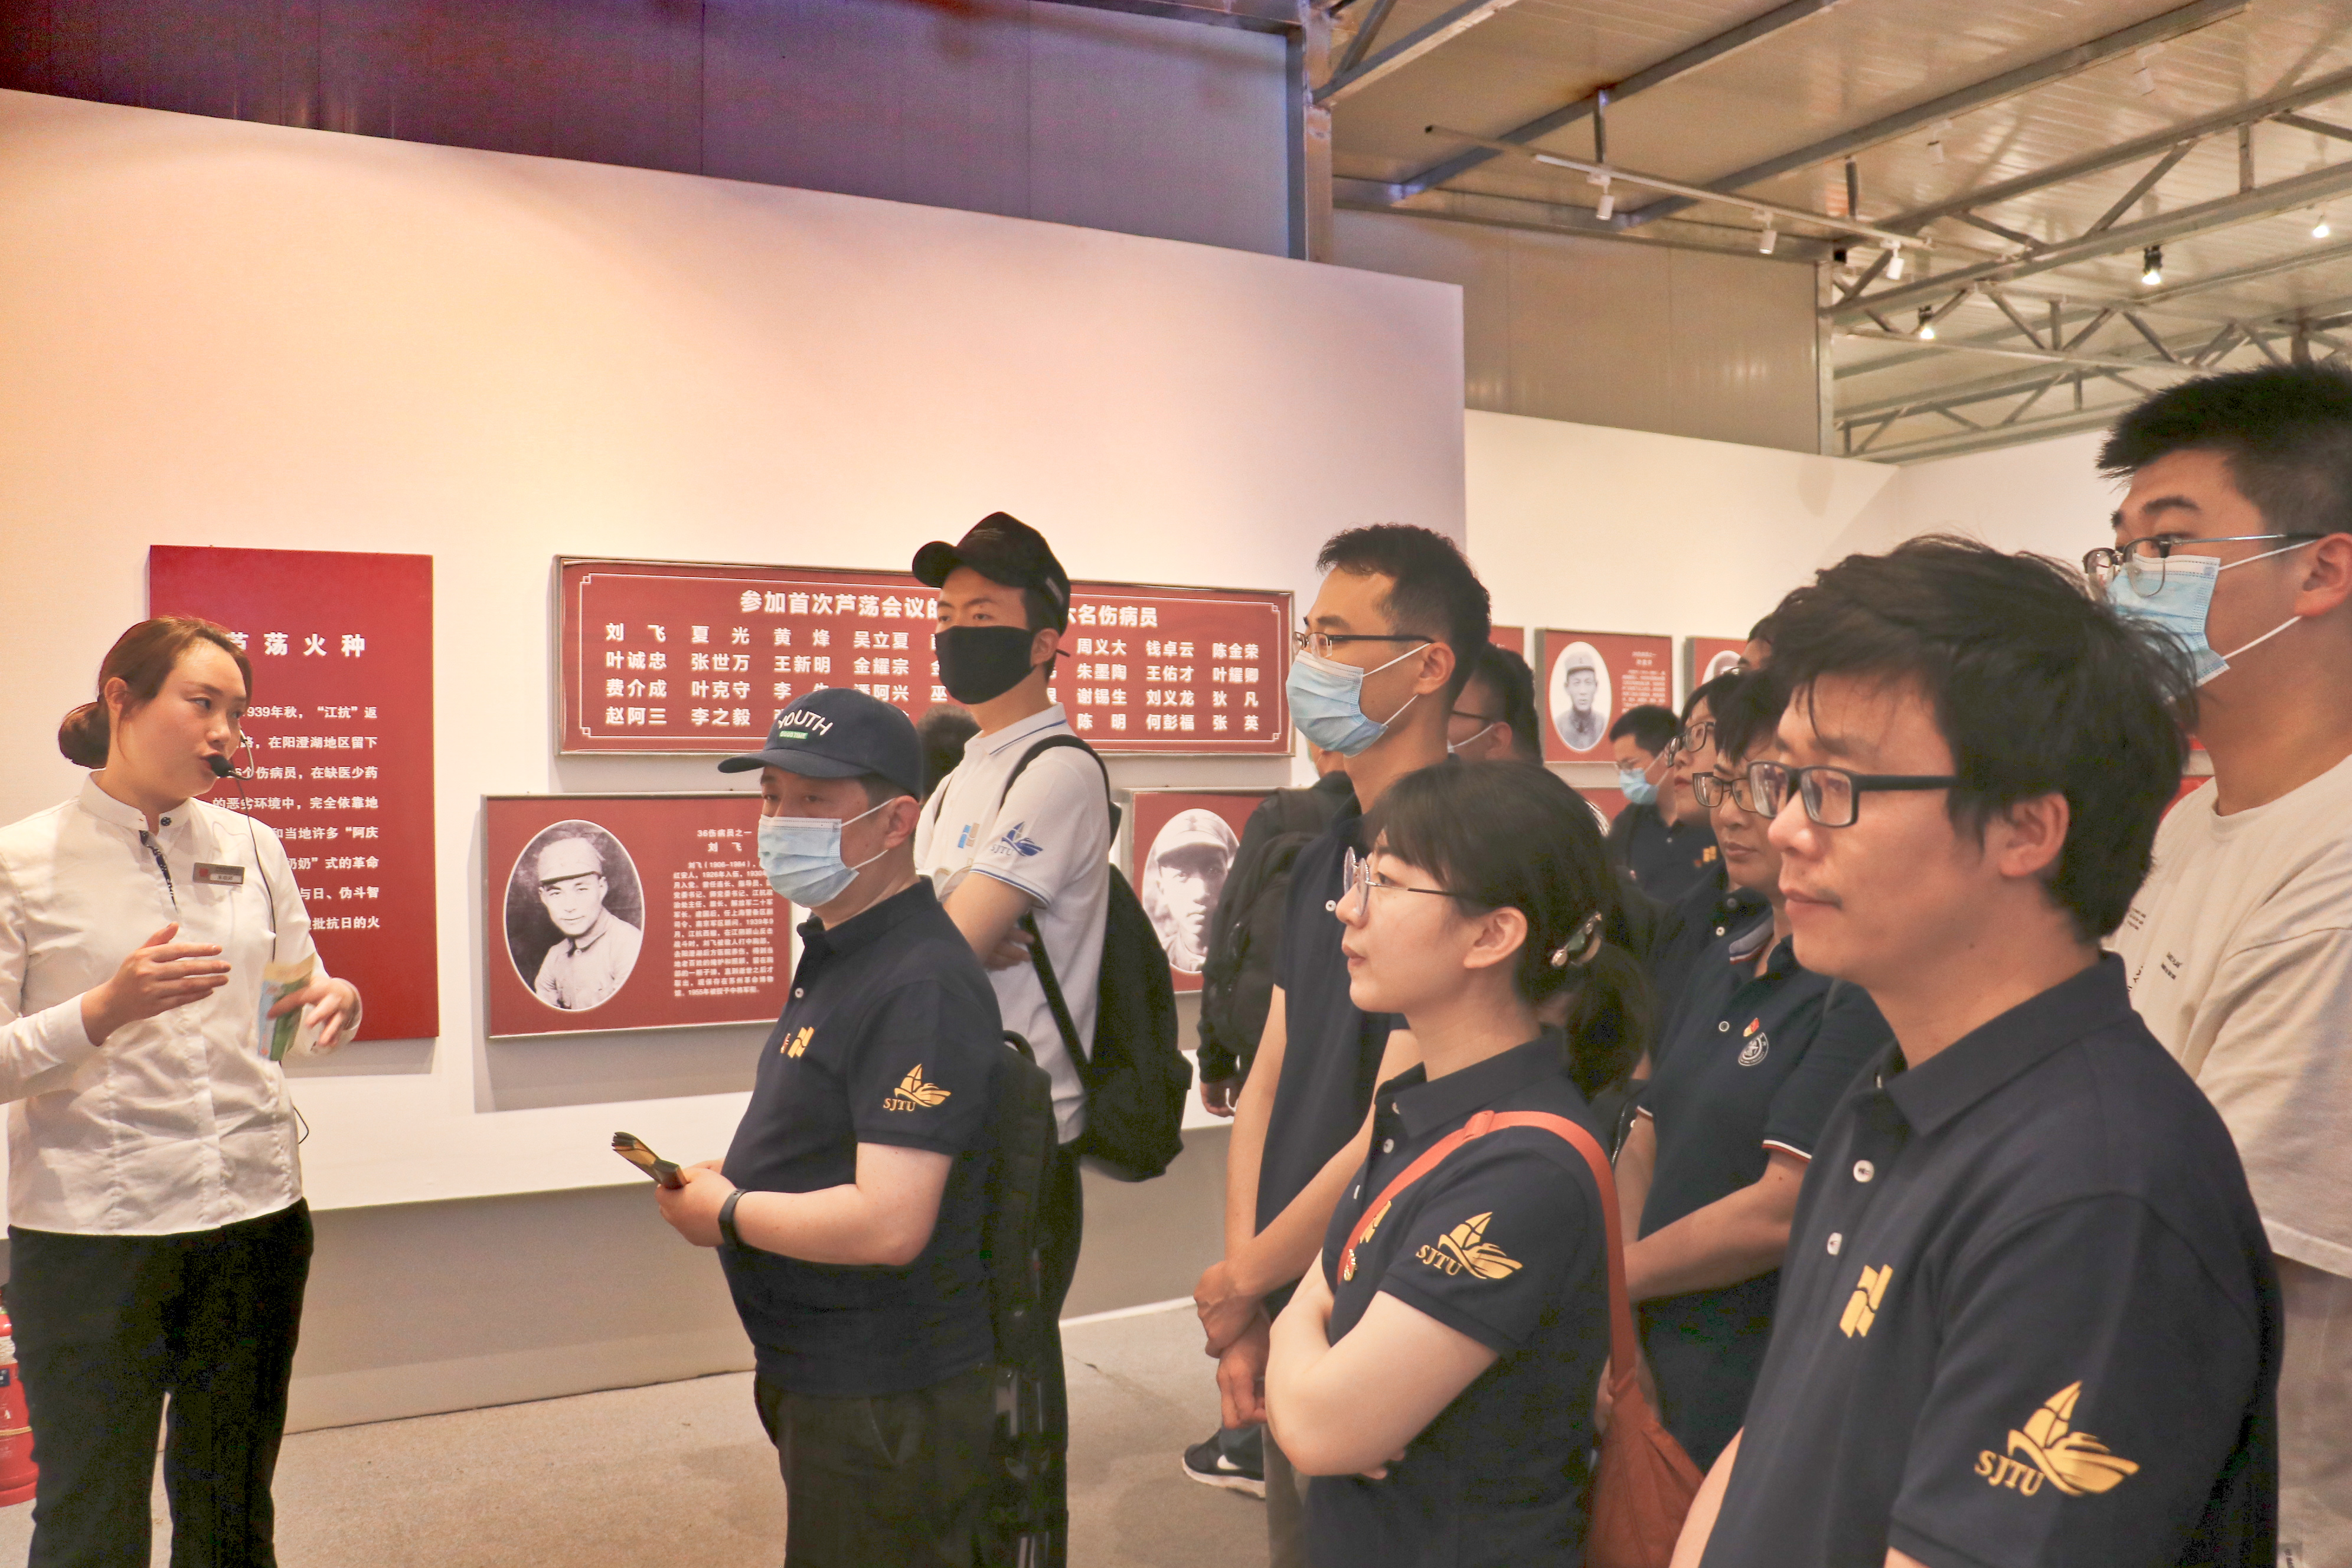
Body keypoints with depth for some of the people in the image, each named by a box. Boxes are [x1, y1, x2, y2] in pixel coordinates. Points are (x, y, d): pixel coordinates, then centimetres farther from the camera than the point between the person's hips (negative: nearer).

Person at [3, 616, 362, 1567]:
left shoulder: (252, 848, 9)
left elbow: (301, 1008, 14)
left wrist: (337, 1007, -8)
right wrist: (106, 1009, -23)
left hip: (255, 1216, 4)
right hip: (90, 1235, -4)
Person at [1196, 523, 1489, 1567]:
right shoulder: (1322, 860, 6)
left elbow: (1389, 1134, -23)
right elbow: (1267, 1087, 6)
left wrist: (1240, 1284, -9)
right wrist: (1248, 1315, -2)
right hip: (1289, 1317, 7)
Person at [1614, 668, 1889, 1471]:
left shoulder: (1871, 985, -19)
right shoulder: (1726, 962, 9)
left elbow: (1784, 1210, -23)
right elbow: (1645, 1143, 9)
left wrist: (1608, 1278, -9)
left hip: (1770, 1398, -7)